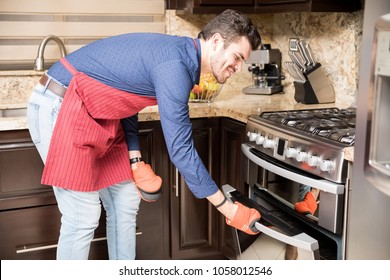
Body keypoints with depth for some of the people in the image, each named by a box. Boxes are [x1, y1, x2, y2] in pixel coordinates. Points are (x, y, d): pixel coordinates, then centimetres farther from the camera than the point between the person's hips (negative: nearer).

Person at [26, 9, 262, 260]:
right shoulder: (175, 65, -24)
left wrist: (136, 162, 3)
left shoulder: (177, 52, 6)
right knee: (83, 216, -8)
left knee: (126, 204, 10)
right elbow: (180, 150, -24)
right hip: (59, 107, -10)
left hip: (97, 117, 10)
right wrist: (229, 209, -16)